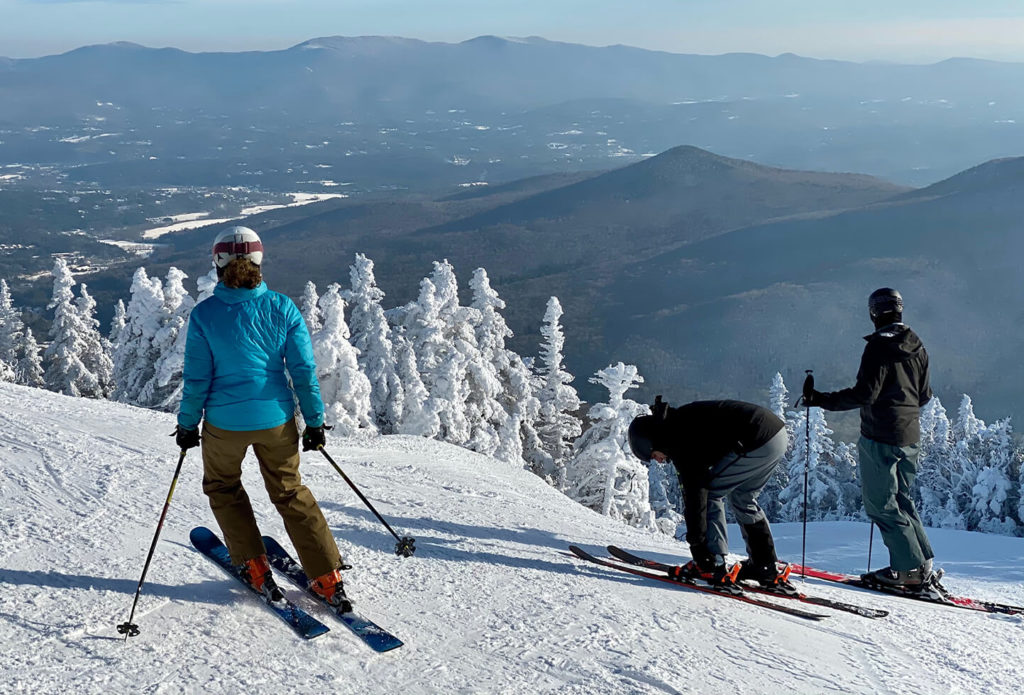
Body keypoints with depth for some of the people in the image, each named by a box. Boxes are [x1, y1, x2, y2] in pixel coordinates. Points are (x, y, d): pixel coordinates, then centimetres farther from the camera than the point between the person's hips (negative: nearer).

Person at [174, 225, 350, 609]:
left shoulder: (204, 314, -11)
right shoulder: (282, 308, -7)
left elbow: (197, 378, -7)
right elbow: (304, 370, -6)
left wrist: (187, 424, 7)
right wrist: (314, 420, 4)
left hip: (224, 421, -2)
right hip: (276, 419, 2)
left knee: (222, 487, 26)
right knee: (290, 493, 19)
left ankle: (256, 568, 23)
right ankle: (329, 579, 14)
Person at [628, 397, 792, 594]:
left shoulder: (679, 439, -9)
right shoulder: (683, 422, 21)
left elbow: (694, 493, -13)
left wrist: (697, 546, -10)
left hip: (758, 442, -10)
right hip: (780, 436, 10)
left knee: (710, 493, 1)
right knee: (742, 499, 23)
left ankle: (714, 566, 0)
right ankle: (767, 569, 24)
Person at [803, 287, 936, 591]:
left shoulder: (879, 346, -14)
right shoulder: (917, 347, 10)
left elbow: (865, 393, -21)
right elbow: (924, 395, 15)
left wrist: (822, 400, -19)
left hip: (880, 435, -8)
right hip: (910, 437, 8)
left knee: (881, 504, -1)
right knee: (902, 499, 18)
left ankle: (908, 568, -1)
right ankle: (924, 563, 17)